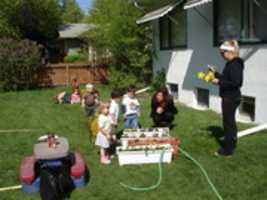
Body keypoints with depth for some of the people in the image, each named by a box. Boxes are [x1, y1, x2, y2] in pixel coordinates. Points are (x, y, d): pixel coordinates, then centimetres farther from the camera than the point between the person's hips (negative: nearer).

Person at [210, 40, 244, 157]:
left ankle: (227, 150, 8)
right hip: (230, 97, 10)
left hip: (231, 98, -10)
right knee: (230, 122, 22)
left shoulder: (234, 65, -20)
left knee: (228, 122, -2)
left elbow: (235, 83, -27)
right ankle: (231, 144, 38)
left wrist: (219, 82, -21)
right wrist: (215, 73, 12)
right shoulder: (231, 63, 10)